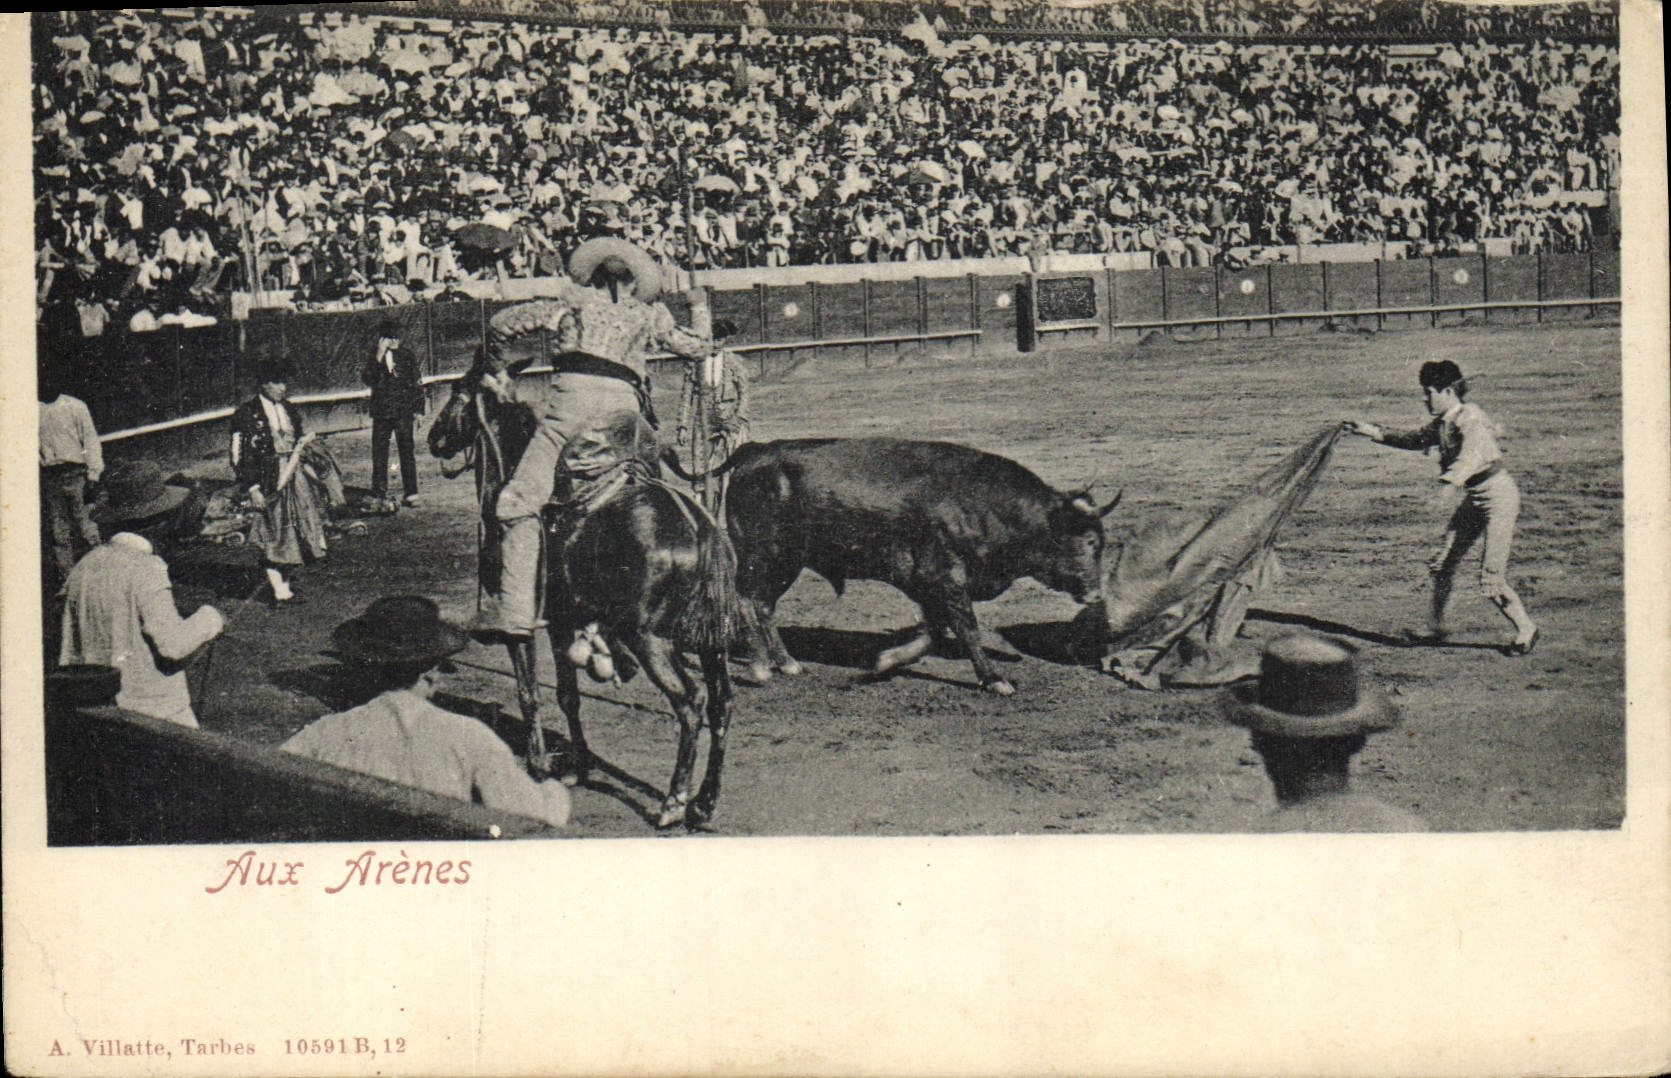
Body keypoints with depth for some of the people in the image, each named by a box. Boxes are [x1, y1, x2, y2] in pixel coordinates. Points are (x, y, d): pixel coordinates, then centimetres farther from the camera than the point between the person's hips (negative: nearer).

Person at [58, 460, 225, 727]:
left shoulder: (83, 567, 6)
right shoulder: (145, 571, -17)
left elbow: (68, 649, 13)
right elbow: (173, 644, -24)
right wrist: (208, 619, -6)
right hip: (156, 712, -7)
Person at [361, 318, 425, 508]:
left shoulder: (407, 356, 5)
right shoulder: (375, 359, 7)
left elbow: (415, 382, 8)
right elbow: (368, 380, -9)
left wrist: (417, 408, 3)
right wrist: (379, 357, -17)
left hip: (403, 411, -1)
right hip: (381, 411, 1)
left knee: (407, 451, -4)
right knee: (379, 452, 3)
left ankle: (411, 493, -1)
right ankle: (379, 494, 10)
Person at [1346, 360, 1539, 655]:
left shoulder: (1470, 419, -23)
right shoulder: (1441, 423, 4)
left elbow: (1473, 451, -42)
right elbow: (1414, 439, 21)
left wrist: (1456, 475, -61)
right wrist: (1374, 432, 13)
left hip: (1499, 495, -9)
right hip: (1474, 498, 9)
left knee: (1491, 578, -9)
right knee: (1442, 565, 10)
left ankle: (1526, 630, 10)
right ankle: (1435, 628, 24)